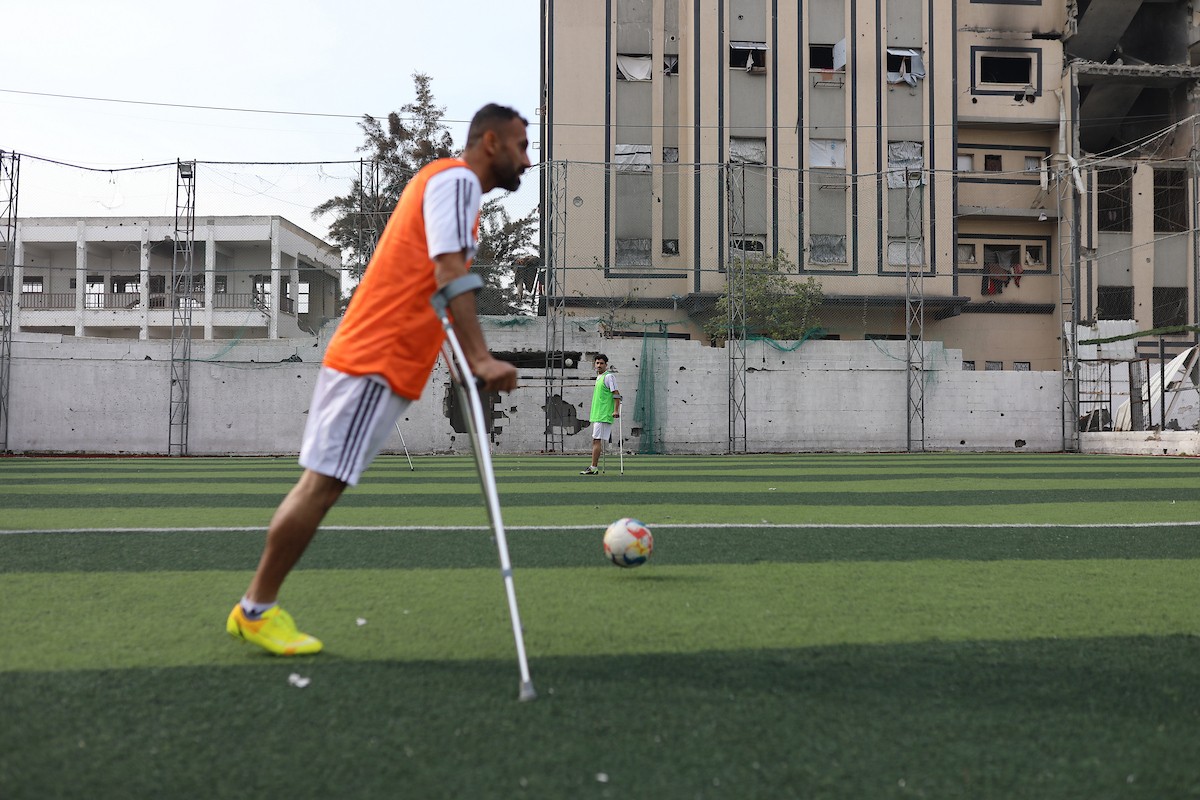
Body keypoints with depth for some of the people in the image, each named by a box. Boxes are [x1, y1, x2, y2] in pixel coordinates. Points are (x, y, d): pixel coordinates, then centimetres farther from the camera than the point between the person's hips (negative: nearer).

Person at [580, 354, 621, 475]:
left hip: (603, 416, -9)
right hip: (596, 415, 9)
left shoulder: (609, 377, -8)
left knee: (597, 440, -11)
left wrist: (616, 410, -23)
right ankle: (594, 468, 10)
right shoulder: (598, 378, 20)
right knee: (595, 441, 8)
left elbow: (616, 394, -14)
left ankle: (593, 468, -12)